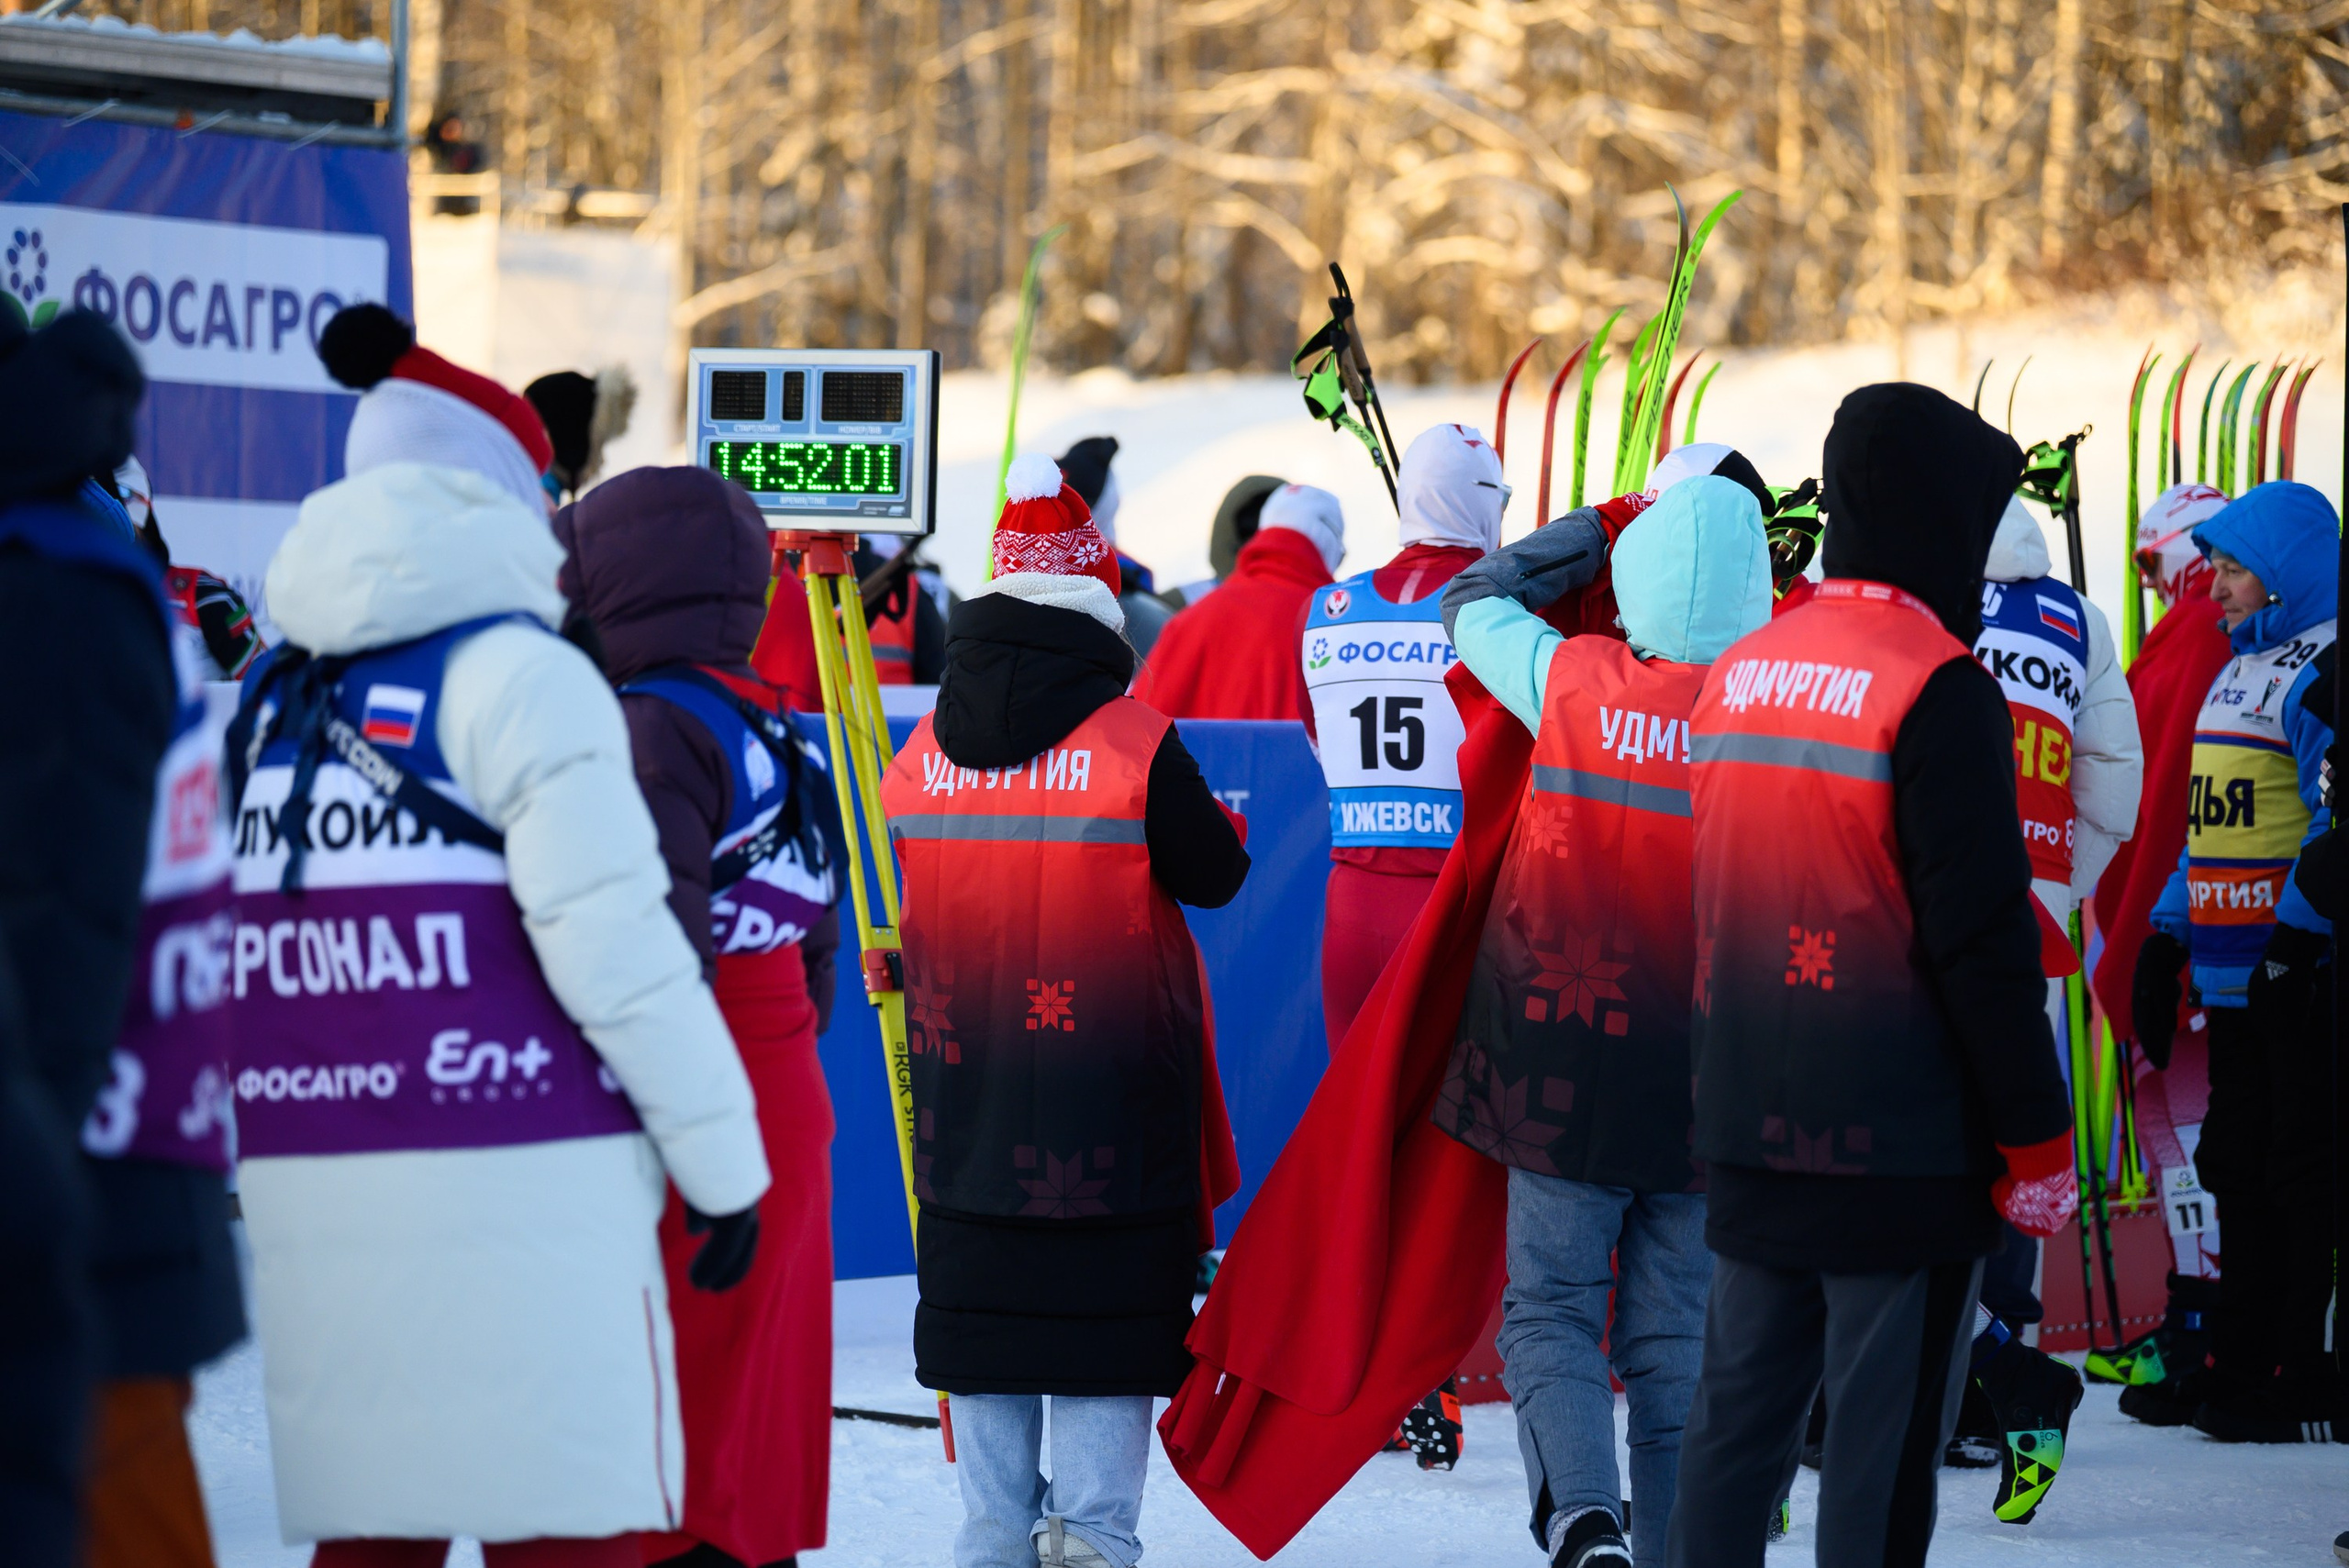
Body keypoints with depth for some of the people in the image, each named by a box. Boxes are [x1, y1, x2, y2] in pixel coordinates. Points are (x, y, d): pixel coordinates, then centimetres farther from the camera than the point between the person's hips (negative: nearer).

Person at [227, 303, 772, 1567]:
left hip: (305, 1184, 6)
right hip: (518, 1179, -6)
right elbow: (612, 943, -10)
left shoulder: (264, 694, 15)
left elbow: (206, 953, 14)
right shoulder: (517, 673, -4)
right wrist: (724, 1161, -5)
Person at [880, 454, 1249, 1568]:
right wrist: (1221, 825, 16)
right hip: (1114, 1084, -4)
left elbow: (908, 890, 11)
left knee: (981, 1309, 11)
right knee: (1111, 1308, 2)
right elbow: (1215, 876, -3)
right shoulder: (1136, 743, -12)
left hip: (966, 1083, 4)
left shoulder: (923, 752, 1)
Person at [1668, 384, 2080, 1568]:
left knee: (1737, 1414, 14)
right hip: (1902, 1147, -7)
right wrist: (2036, 1136, -9)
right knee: (1883, 1441, -2)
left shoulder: (1736, 672, 8)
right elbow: (1983, 934, -16)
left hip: (1749, 1128, 7)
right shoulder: (1938, 689, -14)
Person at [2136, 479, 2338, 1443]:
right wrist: (2167, 938, 19)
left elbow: (2337, 822, -19)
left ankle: (2305, 1384, 0)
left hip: (2301, 975, -9)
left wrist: (2296, 933, -22)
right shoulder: (2236, 674, 18)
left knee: (2302, 1172, -4)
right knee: (2237, 1167, 11)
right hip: (2234, 978, 9)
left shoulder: (2319, 675, -11)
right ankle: (2242, 1361, 18)